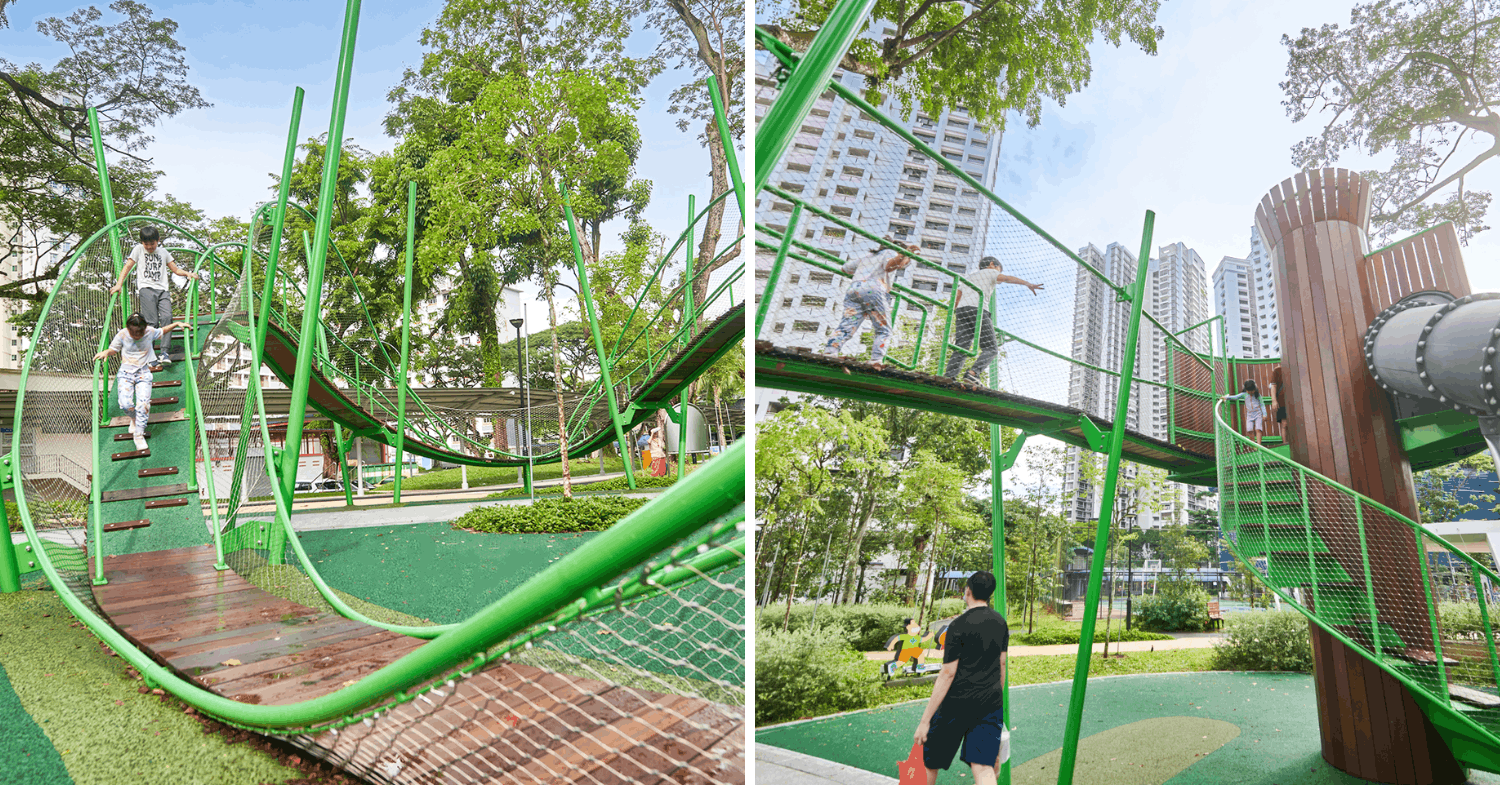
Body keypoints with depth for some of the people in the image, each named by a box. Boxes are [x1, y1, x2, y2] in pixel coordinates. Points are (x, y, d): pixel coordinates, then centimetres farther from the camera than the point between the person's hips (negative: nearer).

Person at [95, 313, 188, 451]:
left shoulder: (150, 332, -6)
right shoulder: (122, 335, -8)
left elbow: (163, 331, 17)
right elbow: (114, 349, 8)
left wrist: (177, 324, 8)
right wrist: (105, 352, -13)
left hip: (143, 372, 0)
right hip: (126, 372, 0)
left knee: (144, 402, -15)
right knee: (125, 404, -15)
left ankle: (139, 434, 0)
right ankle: (134, 418, 23)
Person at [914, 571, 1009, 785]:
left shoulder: (959, 625, -13)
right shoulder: (1000, 622, 7)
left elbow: (948, 673, -15)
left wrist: (925, 720, -11)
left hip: (958, 704, -6)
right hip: (991, 703, 6)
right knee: (983, 767, -1)